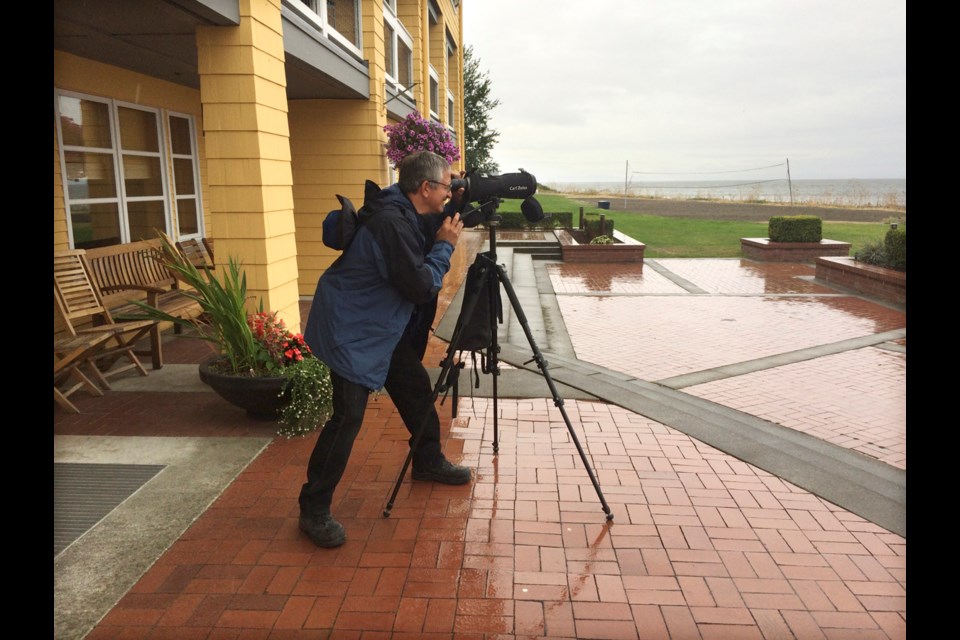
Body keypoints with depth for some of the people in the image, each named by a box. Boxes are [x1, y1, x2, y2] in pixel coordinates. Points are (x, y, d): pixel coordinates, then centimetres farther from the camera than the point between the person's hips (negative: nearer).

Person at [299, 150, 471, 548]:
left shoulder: (407, 214, 4)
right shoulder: (392, 222, -26)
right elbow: (421, 286, -25)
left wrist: (449, 221, 4)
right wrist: (444, 245, -12)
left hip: (383, 325, 10)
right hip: (351, 329, -10)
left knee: (416, 388, 17)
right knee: (348, 415, -11)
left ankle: (428, 461, 38)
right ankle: (313, 510, 0)